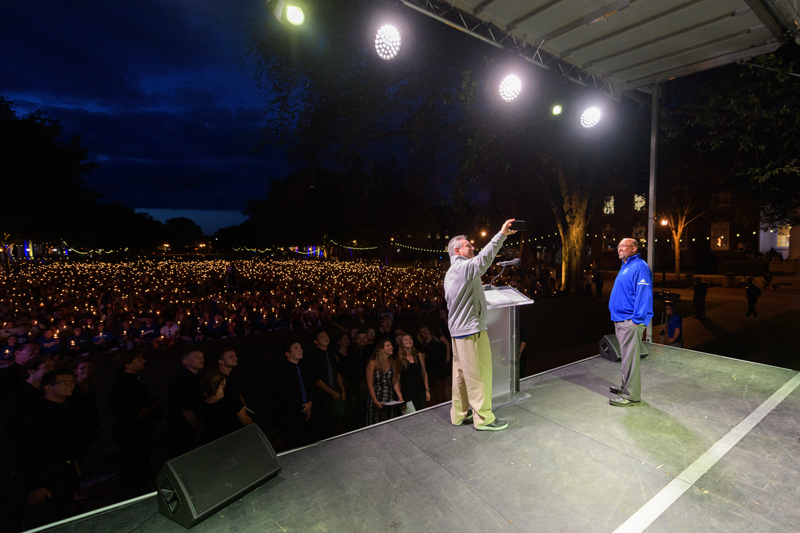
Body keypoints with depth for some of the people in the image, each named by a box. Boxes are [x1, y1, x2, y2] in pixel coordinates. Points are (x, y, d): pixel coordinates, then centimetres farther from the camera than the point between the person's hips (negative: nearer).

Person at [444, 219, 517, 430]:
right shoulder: (464, 268, -16)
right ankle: (483, 418, 11)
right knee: (478, 374, 0)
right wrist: (501, 235, -36)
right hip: (471, 330, -10)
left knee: (461, 372, 16)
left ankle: (459, 414, 26)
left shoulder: (450, 273, 17)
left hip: (458, 329, 10)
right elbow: (483, 258, -33)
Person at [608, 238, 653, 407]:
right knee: (626, 356, 19)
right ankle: (626, 387, 32)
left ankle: (631, 396, 5)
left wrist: (636, 320, -25)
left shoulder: (639, 267, -14)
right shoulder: (625, 267, 17)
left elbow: (643, 295, -22)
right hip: (621, 321, 10)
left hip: (630, 322, -10)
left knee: (630, 358, -4)